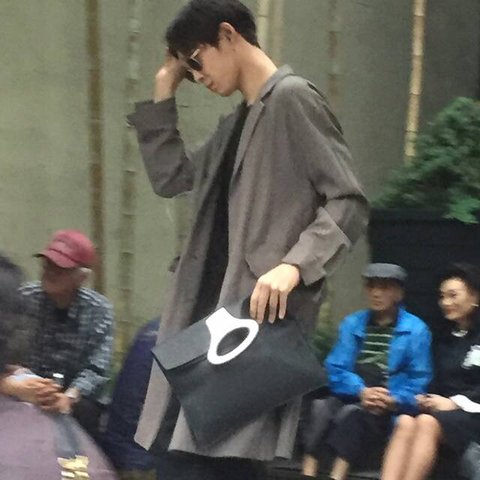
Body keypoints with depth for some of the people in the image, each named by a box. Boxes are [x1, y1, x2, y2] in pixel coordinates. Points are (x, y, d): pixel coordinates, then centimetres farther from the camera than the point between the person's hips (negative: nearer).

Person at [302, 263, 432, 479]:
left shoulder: (416, 330, 2)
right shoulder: (352, 324, 13)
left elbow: (418, 380, -4)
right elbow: (336, 369, 5)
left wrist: (392, 400, -22)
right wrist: (361, 391, -14)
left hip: (387, 409, -3)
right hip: (352, 398, 3)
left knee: (352, 413, -33)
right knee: (320, 407, -28)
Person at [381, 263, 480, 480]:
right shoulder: (442, 339, 24)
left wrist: (455, 402, -15)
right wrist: (424, 399, 2)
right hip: (439, 408, 5)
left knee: (427, 422, -34)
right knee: (405, 422, -28)